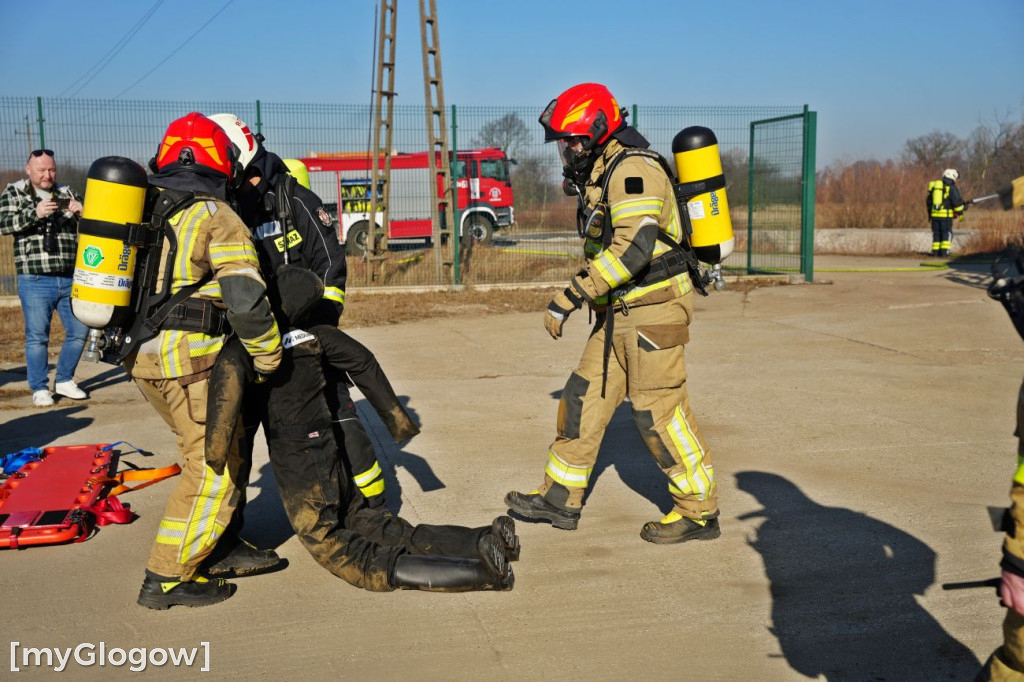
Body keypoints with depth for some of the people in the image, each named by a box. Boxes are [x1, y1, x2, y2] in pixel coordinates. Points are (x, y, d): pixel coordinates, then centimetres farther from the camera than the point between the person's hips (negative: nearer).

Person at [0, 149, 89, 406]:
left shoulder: (67, 193, 13)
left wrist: (82, 212, -13)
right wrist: (34, 213, -26)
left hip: (71, 280, 4)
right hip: (35, 281, -3)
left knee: (79, 331, 6)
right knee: (37, 337, 0)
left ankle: (64, 381, 22)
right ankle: (39, 389, 11)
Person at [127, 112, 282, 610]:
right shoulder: (216, 218, -9)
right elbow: (246, 298, -19)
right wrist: (268, 357, -6)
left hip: (140, 354, 8)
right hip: (189, 356, -8)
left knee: (203, 449, 25)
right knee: (215, 465, 1)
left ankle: (220, 539, 37)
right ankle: (167, 578, 3)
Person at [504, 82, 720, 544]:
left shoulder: (632, 168, -15)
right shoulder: (603, 173, 16)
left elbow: (633, 247, -26)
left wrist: (570, 297, -27)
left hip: (651, 309, -10)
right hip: (621, 314, 10)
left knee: (658, 409, -5)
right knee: (584, 398, 10)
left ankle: (699, 512, 8)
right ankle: (561, 498, 20)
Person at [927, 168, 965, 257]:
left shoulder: (934, 186, 13)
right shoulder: (951, 188, -7)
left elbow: (929, 201, 19)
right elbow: (957, 202, -9)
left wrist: (930, 213, 27)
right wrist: (960, 214, 1)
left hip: (935, 214, 5)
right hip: (946, 215, -5)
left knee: (936, 233, 12)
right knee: (947, 233, 3)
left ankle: (935, 251, 9)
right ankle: (944, 251, -6)